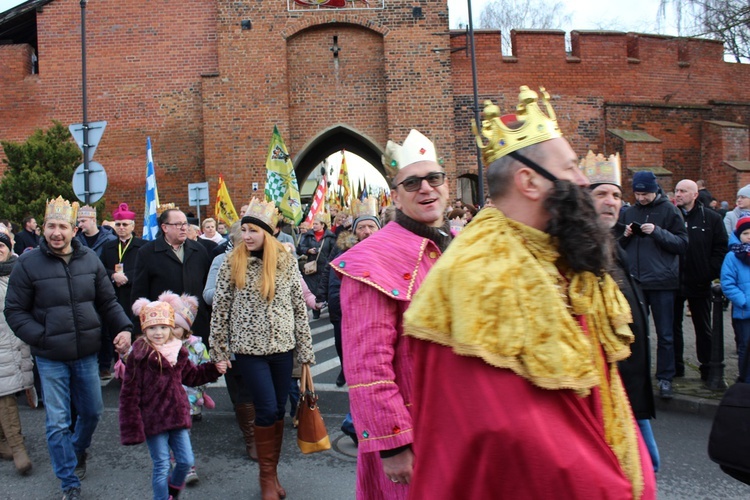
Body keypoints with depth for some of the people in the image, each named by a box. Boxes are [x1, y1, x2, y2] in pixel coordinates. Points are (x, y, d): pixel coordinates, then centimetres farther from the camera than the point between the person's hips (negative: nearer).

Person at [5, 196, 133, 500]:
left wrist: (124, 328, -8)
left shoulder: (90, 259, 0)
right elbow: (15, 311, -4)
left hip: (87, 354, 3)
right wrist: (41, 338, -16)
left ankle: (78, 451, 47)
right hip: (50, 358, -3)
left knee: (92, 411, 17)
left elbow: (108, 302, 7)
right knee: (58, 423, 4)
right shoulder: (28, 264, -8)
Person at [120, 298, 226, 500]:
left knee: (186, 461, 12)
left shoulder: (178, 352, 3)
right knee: (161, 466, 5)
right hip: (153, 420, -5)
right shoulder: (139, 356, -15)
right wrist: (133, 428, -14)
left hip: (177, 416, 6)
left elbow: (191, 375, 20)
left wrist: (214, 369, 8)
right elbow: (129, 394, -13)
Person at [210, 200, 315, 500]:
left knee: (279, 411, 9)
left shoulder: (286, 262, -1)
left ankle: (272, 473, 28)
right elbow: (220, 310, 0)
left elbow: (299, 307, 3)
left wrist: (305, 349, 3)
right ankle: (266, 476, 16)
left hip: (282, 347, 2)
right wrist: (219, 351, 1)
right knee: (267, 410, -5)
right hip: (248, 349, -2)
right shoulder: (232, 263, -4)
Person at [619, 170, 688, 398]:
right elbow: (619, 247, 17)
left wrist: (658, 232, -17)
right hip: (635, 282, 4)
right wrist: (625, 235, -4)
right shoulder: (629, 212, 11)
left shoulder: (669, 210, -1)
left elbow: (682, 244, -5)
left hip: (662, 282, -4)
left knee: (665, 334, 4)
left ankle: (665, 379, 13)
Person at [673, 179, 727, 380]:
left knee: (703, 328, 11)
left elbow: (721, 248, -1)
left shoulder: (711, 218, -1)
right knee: (673, 326, 9)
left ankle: (707, 368, 21)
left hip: (699, 282, -1)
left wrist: (710, 272, -10)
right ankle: (675, 366, 21)